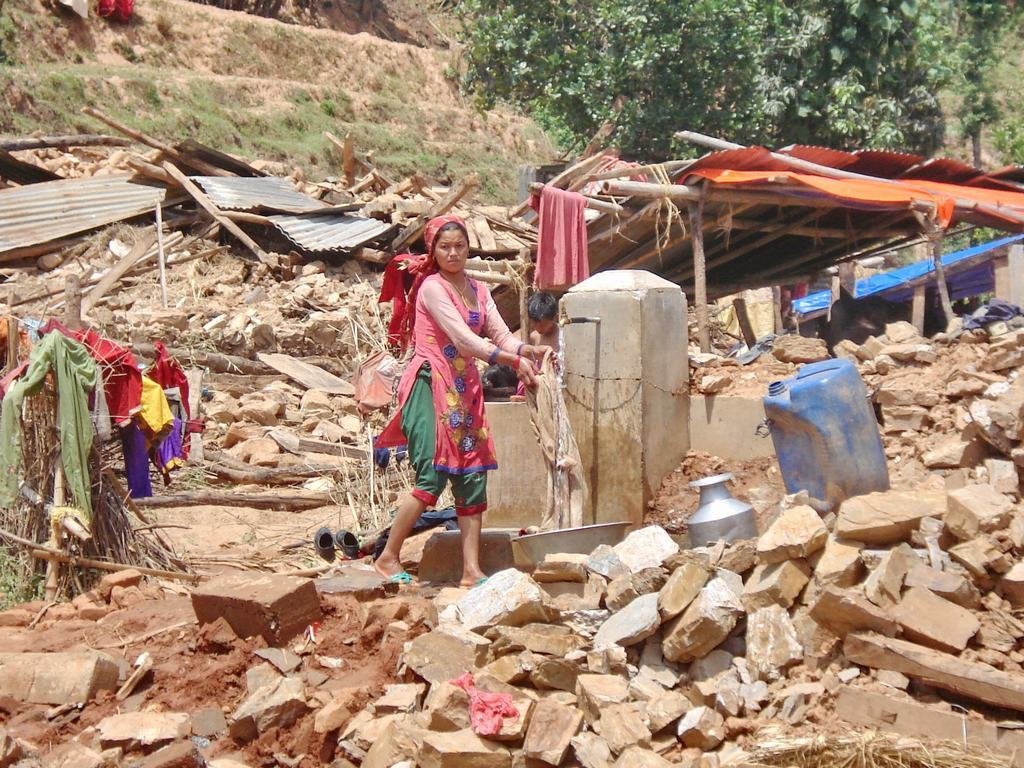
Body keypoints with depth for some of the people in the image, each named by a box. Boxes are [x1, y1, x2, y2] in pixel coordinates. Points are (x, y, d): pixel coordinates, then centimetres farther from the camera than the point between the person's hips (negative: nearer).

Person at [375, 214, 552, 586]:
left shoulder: (479, 291, 16)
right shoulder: (432, 287, -7)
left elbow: (501, 334, 4)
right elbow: (463, 339, -17)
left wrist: (529, 350, -17)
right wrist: (514, 361, -23)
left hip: (465, 389, 7)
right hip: (431, 385, -7)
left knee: (473, 476, 1)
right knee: (433, 475, -14)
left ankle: (471, 570, 4)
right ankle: (388, 558, 0)